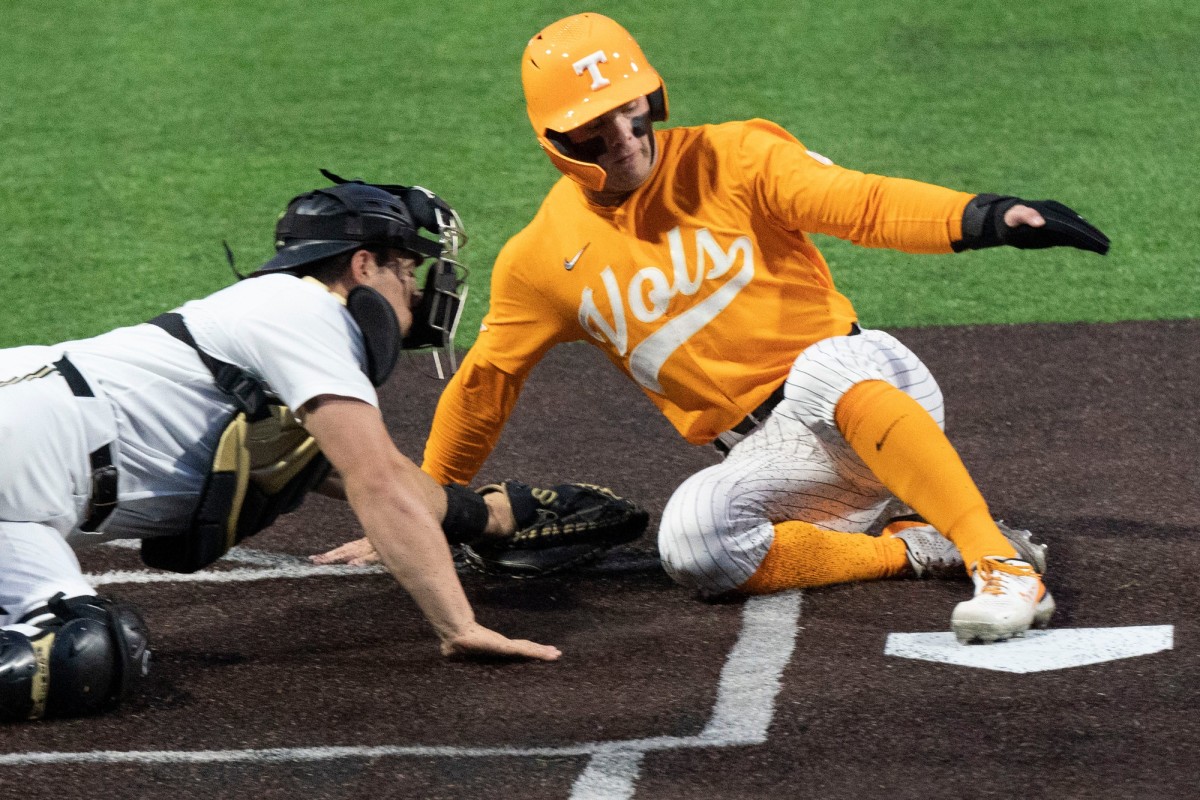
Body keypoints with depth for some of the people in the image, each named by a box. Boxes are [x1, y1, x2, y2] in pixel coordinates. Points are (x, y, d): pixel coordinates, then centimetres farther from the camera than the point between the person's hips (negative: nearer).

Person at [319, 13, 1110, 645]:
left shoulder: (732, 161, -4)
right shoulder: (542, 259, 5)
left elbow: (860, 201, -18)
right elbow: (483, 384, 15)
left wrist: (985, 216, -35)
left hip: (870, 385, -3)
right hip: (777, 456, 3)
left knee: (823, 368, -39)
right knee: (693, 540, -30)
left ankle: (1002, 566, -42)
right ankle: (914, 548, -17)